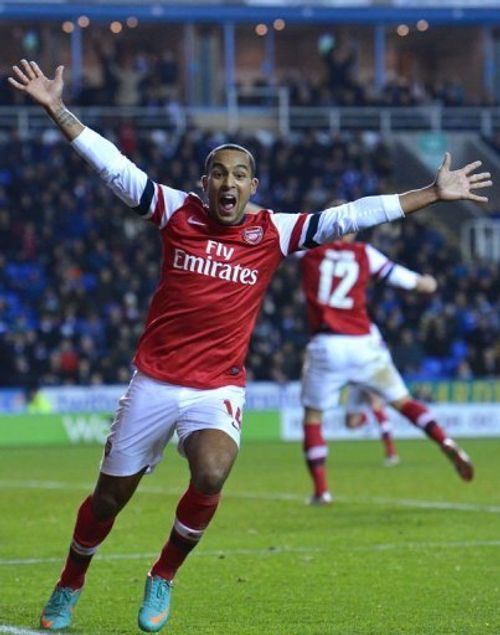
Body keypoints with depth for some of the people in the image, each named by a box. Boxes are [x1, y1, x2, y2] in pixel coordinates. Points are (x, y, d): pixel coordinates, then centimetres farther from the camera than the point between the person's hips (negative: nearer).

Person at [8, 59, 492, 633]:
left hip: (218, 388, 0)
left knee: (211, 476, -27)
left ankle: (163, 579, -3)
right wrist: (56, 109, -12)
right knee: (111, 494, 7)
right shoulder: (177, 213, -2)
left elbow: (350, 216, -1)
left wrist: (432, 194, -3)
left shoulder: (274, 233, -1)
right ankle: (68, 589, 32)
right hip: (153, 381, 0)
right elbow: (112, 166, -5)